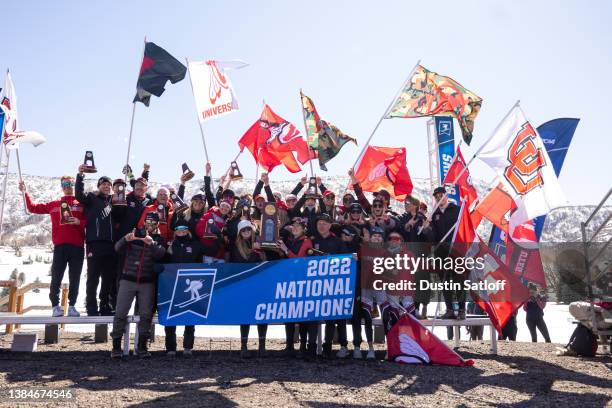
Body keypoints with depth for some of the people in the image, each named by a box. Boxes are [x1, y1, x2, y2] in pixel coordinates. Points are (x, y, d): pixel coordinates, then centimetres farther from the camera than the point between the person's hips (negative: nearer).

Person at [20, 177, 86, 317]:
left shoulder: (82, 204, 9)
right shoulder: (53, 204, 15)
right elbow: (33, 208, 19)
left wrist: (79, 222, -12)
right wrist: (25, 193, 14)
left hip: (77, 246, -1)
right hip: (60, 246, 1)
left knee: (75, 278, 3)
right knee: (56, 277, -1)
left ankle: (72, 306, 11)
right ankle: (56, 306, 6)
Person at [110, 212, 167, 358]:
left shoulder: (159, 239, 8)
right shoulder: (135, 234, 8)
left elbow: (160, 254, -13)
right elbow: (117, 248, -5)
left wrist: (151, 243, -33)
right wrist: (125, 239, -26)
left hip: (147, 282, 0)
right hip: (128, 280, 0)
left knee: (146, 314, 1)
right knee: (120, 313, -2)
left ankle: (142, 347, 10)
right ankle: (116, 347, 5)